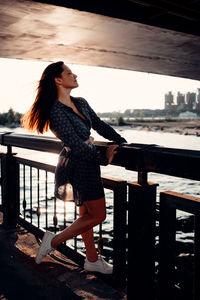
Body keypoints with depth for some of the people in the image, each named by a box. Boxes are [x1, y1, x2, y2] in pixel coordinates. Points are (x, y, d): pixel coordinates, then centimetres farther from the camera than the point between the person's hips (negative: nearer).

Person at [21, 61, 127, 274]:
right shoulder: (57, 112, -20)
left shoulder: (81, 103, 7)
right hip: (79, 166, -9)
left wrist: (123, 143, 7)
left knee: (87, 214, 17)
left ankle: (92, 260, 32)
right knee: (97, 215, 1)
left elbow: (100, 126, 13)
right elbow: (77, 146, -22)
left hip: (87, 163, 9)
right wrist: (104, 159, -15)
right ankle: (54, 241, 13)